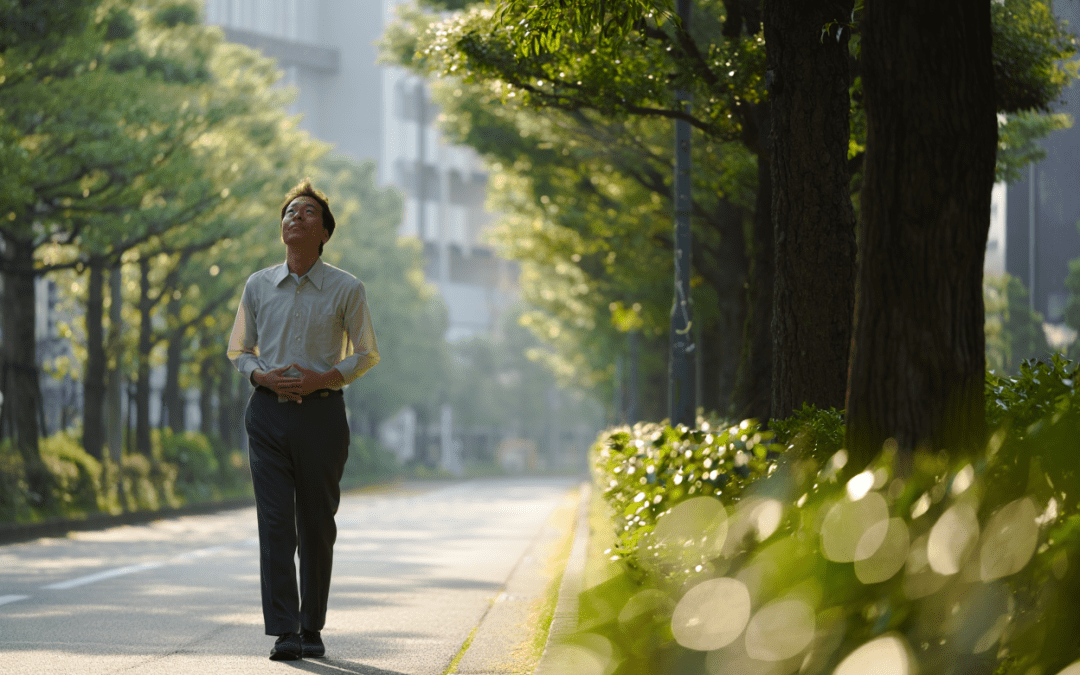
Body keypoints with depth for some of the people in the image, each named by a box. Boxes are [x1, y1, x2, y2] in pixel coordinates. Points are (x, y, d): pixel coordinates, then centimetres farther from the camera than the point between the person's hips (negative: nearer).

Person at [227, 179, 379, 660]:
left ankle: (312, 628, 15)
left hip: (321, 410, -1)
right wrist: (262, 376, -6)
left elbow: (366, 354, 7)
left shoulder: (346, 290, 1)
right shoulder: (258, 286, 8)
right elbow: (238, 350, 16)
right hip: (268, 410, 1)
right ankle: (283, 633, -10)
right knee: (275, 522, -8)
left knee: (316, 525, 4)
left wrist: (323, 378, -11)